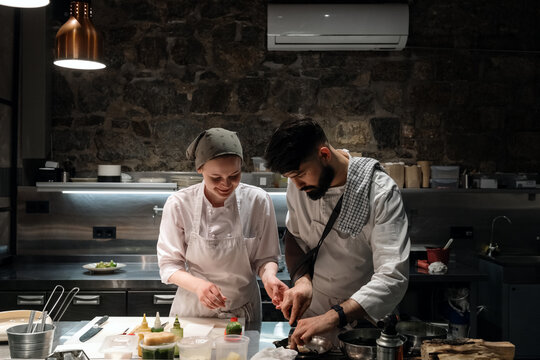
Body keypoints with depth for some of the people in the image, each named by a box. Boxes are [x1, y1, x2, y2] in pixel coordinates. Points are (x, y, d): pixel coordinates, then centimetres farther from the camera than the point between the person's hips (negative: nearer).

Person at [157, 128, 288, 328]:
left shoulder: (258, 201, -9)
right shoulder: (179, 204, -11)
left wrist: (268, 275, -22)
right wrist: (198, 285, -24)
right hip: (193, 311, 0)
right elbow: (169, 265, -6)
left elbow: (265, 257, -1)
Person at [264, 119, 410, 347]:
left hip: (362, 320, -4)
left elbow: (393, 278, -31)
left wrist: (332, 317, -42)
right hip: (312, 315, 4)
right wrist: (302, 279, -16)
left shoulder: (381, 193, -25)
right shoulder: (299, 184, -8)